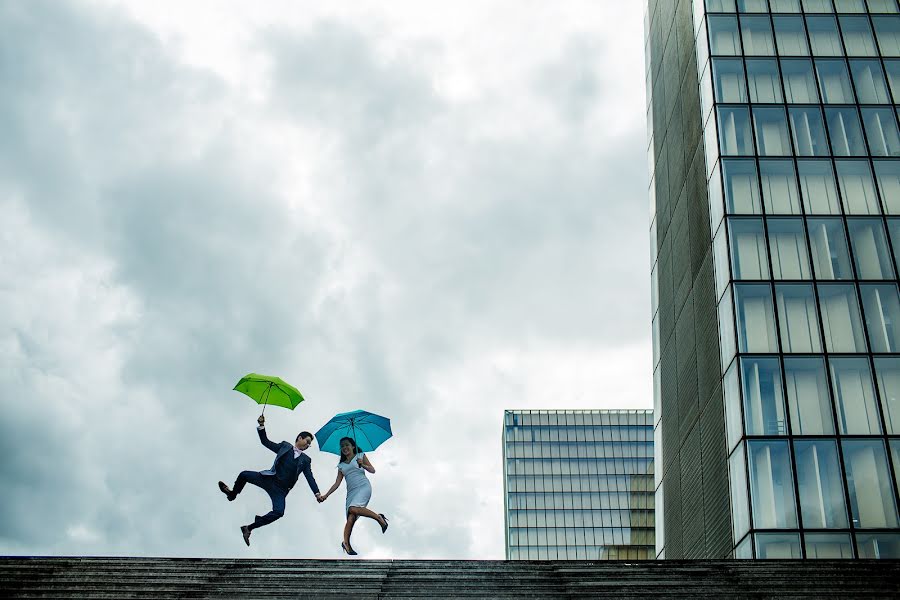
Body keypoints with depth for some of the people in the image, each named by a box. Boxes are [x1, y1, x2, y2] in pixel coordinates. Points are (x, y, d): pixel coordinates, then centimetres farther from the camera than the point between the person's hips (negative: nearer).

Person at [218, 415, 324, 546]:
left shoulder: (306, 460, 15)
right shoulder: (285, 446, 13)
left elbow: (310, 477, 8)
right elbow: (265, 442, 11)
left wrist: (317, 493, -5)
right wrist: (262, 426, -2)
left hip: (280, 489, 0)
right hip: (269, 479, 0)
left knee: (279, 512, -25)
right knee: (244, 475, -14)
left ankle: (249, 528, -15)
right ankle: (232, 494, 18)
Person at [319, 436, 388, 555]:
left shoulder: (361, 456, 13)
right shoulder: (341, 465, 22)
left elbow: (372, 470, 7)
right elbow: (337, 483, 19)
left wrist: (363, 465, -12)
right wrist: (326, 495, 10)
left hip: (363, 487, -4)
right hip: (351, 491, 4)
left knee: (353, 509, -32)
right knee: (351, 518, -16)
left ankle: (378, 517, -18)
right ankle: (346, 543, -19)